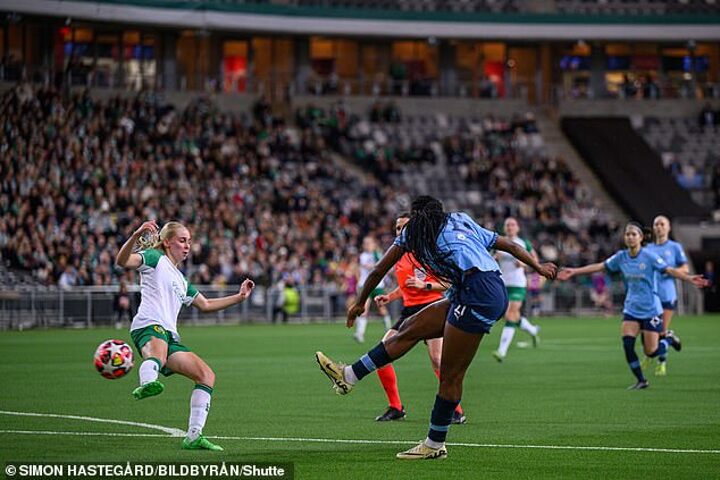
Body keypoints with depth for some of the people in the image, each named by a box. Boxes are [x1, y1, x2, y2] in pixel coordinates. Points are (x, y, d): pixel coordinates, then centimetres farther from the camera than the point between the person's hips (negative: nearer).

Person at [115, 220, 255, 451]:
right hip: (148, 326, -8)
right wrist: (135, 236, -26)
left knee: (207, 376, 2)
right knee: (157, 355, -42)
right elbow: (122, 261, -7)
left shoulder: (181, 281, 34)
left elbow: (205, 305, 43)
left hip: (170, 336, 8)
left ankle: (193, 436, 0)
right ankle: (147, 383, -77)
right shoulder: (155, 258, 10)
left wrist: (239, 296, 39)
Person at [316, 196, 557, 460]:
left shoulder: (413, 230, 14)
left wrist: (360, 303, 34)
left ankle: (435, 444, 1)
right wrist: (539, 267, 45)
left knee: (451, 374, -3)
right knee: (411, 328, 10)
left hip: (477, 293, -8)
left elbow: (378, 271, 22)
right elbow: (511, 245, 32)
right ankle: (349, 376, 12)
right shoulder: (463, 223, 29)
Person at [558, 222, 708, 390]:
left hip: (650, 309, -4)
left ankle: (669, 339, 29)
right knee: (627, 344, -11)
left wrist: (689, 278, -32)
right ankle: (641, 381, 6)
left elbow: (670, 270, -17)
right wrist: (574, 272, 2)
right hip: (631, 308, 4)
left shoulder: (649, 256, -13)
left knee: (651, 352, -5)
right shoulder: (621, 257, 0)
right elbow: (599, 267, 5)